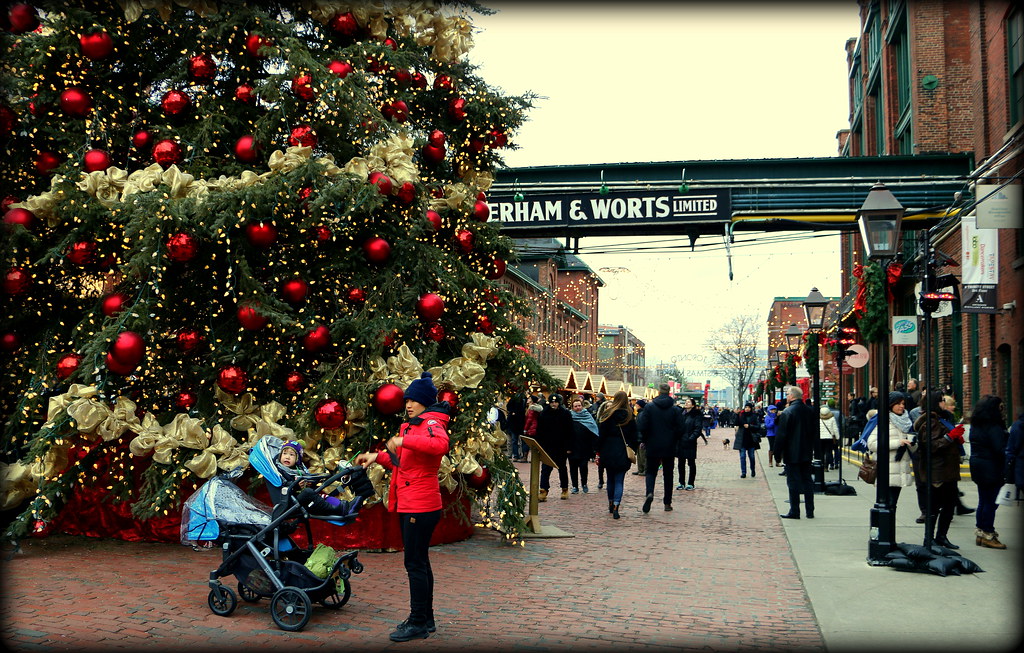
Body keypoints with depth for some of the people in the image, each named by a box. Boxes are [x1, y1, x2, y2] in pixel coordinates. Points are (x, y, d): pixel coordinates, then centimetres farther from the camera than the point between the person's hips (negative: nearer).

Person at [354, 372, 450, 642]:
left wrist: (404, 440, -36)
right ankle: (425, 619, 26)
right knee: (419, 562, 16)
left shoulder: (431, 424, -12)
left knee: (415, 564, -5)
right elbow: (402, 463, 29)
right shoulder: (413, 425, 19)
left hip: (421, 507, -10)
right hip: (409, 505, 10)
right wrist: (378, 457, 16)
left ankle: (418, 624, 3)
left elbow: (440, 444, -37)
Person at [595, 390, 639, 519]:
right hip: (623, 453, 0)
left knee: (611, 479, 16)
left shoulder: (607, 414, -4)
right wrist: (633, 451, 11)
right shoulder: (630, 416, -2)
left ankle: (611, 504, 27)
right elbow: (634, 436, 2)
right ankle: (616, 507, -14)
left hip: (608, 452, 0)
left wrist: (598, 451, 3)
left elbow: (601, 435, -3)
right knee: (619, 481, 0)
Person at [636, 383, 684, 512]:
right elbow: (680, 430, -3)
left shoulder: (649, 407, -6)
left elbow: (642, 427, -9)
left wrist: (644, 440, 7)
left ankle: (649, 493, -18)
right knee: (668, 474, 12)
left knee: (651, 471, 9)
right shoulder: (676, 409, -3)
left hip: (653, 446, -1)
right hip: (669, 448, 1)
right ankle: (667, 503, 14)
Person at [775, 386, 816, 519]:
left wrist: (778, 452, -6)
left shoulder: (787, 413, -15)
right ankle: (810, 511, 15)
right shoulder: (810, 411, 4)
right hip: (807, 453, 6)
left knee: (793, 483, -1)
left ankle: (794, 512, 2)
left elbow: (781, 435, -14)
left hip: (792, 454, -6)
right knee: (807, 481, 12)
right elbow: (814, 432, 13)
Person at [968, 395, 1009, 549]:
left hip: (978, 467, 9)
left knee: (983, 501, 16)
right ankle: (987, 535, 4)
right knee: (991, 502, -1)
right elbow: (1001, 449, -20)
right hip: (992, 469, -9)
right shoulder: (993, 427, -19)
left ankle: (981, 532, 22)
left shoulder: (976, 425, 9)